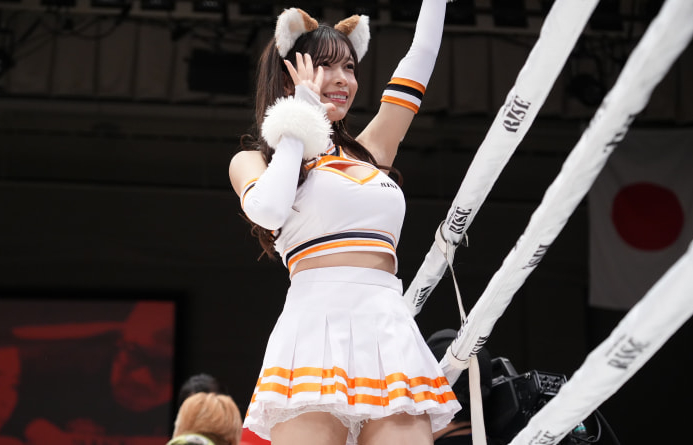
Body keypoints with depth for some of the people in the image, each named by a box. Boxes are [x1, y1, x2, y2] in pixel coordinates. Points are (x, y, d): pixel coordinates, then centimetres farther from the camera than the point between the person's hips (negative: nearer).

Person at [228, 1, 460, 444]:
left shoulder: (370, 151, 25)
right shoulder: (253, 160, 13)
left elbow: (421, 56, 28)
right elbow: (268, 209, -10)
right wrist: (301, 115, 2)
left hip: (392, 335, 4)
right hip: (317, 326, -4)